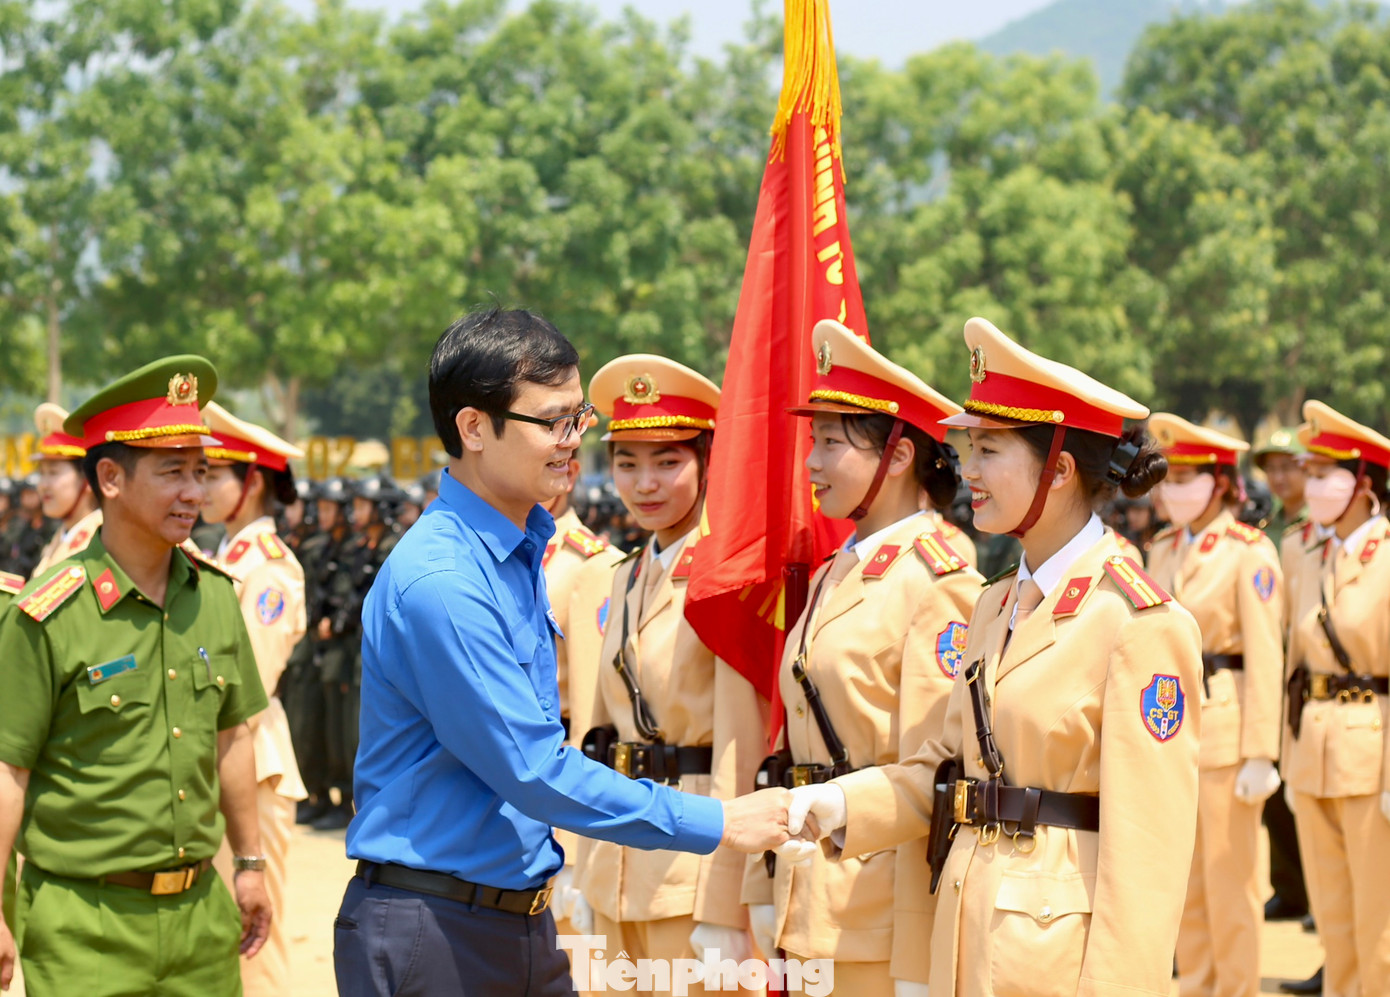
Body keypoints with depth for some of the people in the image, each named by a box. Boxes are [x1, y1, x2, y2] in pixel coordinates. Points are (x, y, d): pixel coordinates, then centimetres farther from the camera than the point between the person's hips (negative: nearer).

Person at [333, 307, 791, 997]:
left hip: (525, 927, 8)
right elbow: (535, 772, -21)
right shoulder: (436, 583, -20)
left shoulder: (522, 552, 10)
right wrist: (717, 824, -17)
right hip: (430, 935, -8)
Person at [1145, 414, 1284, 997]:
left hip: (1223, 723, -6)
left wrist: (1260, 754, -17)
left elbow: (1265, 658, -13)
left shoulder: (1250, 552, -9)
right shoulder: (1164, 549, 11)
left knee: (1229, 876, 0)